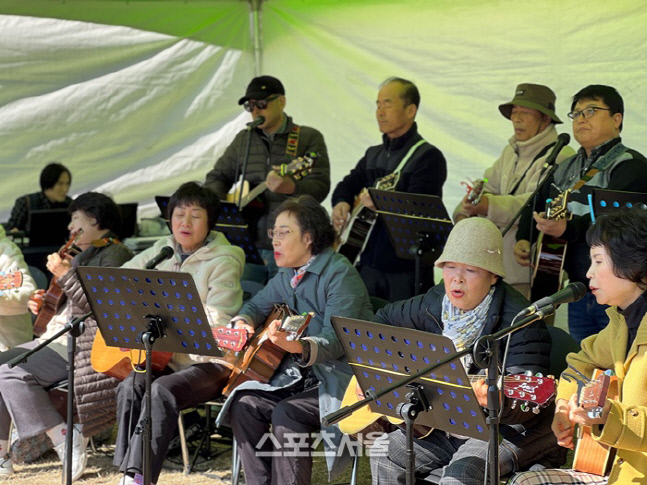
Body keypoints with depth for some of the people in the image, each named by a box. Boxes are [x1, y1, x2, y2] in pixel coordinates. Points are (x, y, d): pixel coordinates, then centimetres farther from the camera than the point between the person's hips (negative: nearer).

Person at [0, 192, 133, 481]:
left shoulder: (115, 254, -8)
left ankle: (66, 442, -20)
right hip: (55, 339, 11)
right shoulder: (83, 256, 23)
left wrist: (65, 274, -18)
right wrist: (43, 306, 13)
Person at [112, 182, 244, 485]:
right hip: (165, 357, 5)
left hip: (209, 361, -5)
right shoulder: (161, 252, 13)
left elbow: (217, 324, -16)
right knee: (130, 387, -23)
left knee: (163, 390, -30)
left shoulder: (224, 262, -7)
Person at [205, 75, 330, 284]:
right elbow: (217, 176, 23)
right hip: (249, 246, 4)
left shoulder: (309, 138, 1)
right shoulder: (243, 139, 15)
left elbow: (320, 186, -9)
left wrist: (291, 188, -29)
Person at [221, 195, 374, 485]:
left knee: (286, 413, -29)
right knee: (245, 403, -12)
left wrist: (298, 347, -45)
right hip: (301, 374, 8)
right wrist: (243, 322, 0)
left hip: (342, 377, -8)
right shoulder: (287, 276, 10)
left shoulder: (339, 274, -16)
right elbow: (257, 304, 25)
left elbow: (336, 341, -25)